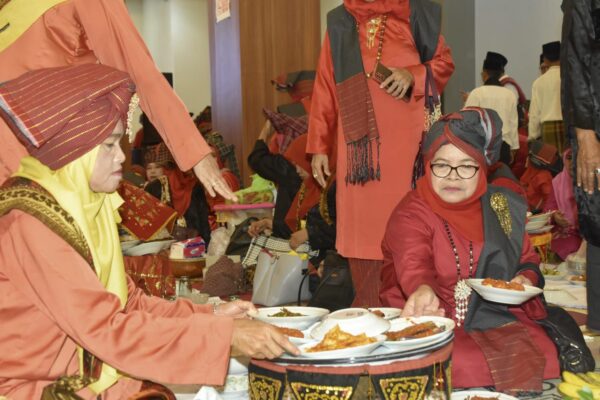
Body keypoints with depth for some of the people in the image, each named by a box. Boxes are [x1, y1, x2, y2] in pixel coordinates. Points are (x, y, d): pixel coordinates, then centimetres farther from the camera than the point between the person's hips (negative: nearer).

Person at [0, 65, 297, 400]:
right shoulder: (29, 221, -21)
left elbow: (127, 303, 5)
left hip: (91, 370, 7)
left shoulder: (83, 203, 4)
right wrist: (225, 335, -25)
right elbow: (106, 328, -25)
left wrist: (208, 315, -7)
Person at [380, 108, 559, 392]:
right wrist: (423, 290, -50)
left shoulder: (504, 207, 11)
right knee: (467, 366, -33)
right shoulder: (411, 214, -6)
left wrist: (526, 280, -2)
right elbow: (414, 262, -27)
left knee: (541, 356, -21)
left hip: (498, 319, 5)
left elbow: (528, 260, 22)